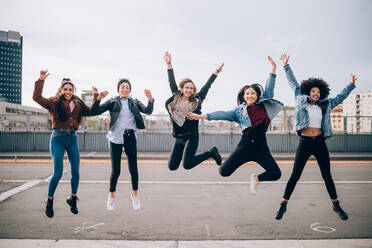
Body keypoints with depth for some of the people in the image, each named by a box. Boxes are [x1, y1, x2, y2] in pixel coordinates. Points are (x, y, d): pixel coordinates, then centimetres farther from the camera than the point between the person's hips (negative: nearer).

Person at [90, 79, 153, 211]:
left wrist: (150, 99, -21)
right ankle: (111, 195, 27)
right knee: (115, 170, 3)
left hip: (130, 137, 1)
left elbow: (148, 111, -3)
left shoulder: (135, 102, 11)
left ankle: (135, 193, 25)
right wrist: (97, 98, -15)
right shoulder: (112, 102, 6)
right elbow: (95, 111, 0)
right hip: (116, 138, -1)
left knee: (133, 168, 3)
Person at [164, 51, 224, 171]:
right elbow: (172, 82, 9)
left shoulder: (196, 100, 3)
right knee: (172, 166, 5)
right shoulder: (176, 97, 9)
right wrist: (169, 64, 6)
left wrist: (217, 72, 8)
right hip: (179, 138, 4)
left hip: (192, 137, -4)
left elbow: (207, 86, 6)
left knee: (187, 165, -16)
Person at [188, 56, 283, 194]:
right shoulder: (239, 110, 4)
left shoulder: (263, 105, 7)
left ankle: (256, 178, 23)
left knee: (276, 174, -8)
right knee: (224, 172, -8)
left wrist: (273, 68, 1)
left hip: (261, 148, 2)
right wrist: (203, 116, -14)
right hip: (245, 146, -1)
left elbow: (269, 88, 6)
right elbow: (223, 114, -4)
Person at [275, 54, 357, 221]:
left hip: (320, 143, 3)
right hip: (305, 143, -3)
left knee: (327, 176, 11)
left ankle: (336, 205, 27)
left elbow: (340, 97, 25)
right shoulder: (301, 101, 5)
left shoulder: (325, 105, 12)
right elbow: (293, 83, 9)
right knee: (295, 175, -1)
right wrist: (286, 66, 13)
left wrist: (351, 85, 23)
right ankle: (283, 205, 10)